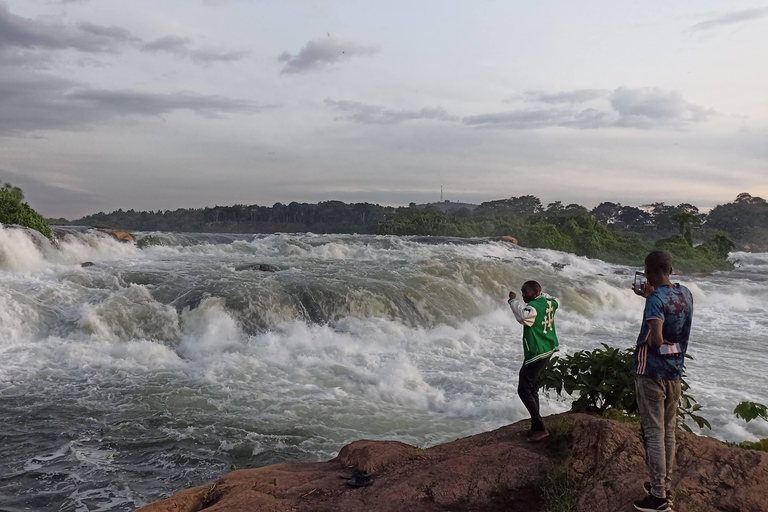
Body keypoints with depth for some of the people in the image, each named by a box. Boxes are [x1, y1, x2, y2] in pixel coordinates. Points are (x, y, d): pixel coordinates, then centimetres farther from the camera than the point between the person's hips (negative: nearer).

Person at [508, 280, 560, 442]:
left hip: (536, 354, -10)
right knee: (532, 389, 15)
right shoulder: (549, 302, 8)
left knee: (524, 390, -7)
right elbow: (557, 303, 32)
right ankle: (535, 427, 20)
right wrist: (543, 294, 37)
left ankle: (541, 428, -7)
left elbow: (522, 315, -41)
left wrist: (513, 300, -26)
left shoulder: (534, 306, -20)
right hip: (548, 351, 10)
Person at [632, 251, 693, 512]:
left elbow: (655, 340, -28)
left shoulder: (656, 299, -18)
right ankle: (664, 486, 26)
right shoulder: (686, 294, 3)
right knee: (668, 432, 15)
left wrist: (655, 341, -6)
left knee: (653, 434, -2)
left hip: (651, 373, -7)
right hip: (675, 373, 7)